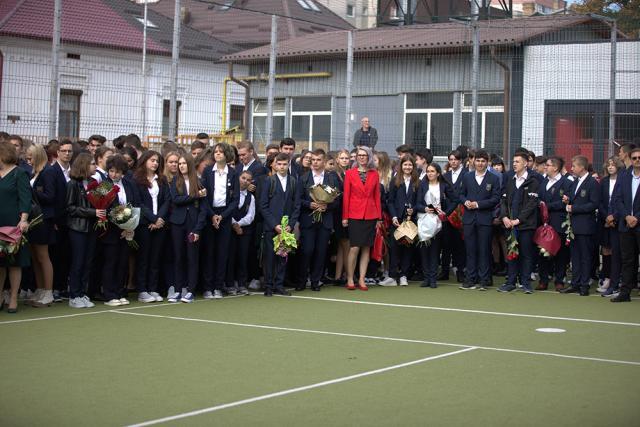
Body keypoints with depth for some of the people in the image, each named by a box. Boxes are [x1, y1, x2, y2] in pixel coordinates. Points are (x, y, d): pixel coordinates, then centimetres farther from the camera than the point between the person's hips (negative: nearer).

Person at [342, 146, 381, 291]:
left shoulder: (375, 174, 8)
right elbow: (346, 196, 1)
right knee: (354, 247, -7)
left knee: (366, 248, 4)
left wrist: (379, 217, 5)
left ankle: (361, 280, 10)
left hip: (370, 215, 2)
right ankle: (350, 279, 2)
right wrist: (345, 217, -3)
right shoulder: (350, 173, 3)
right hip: (355, 214, -2)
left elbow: (377, 196, 9)